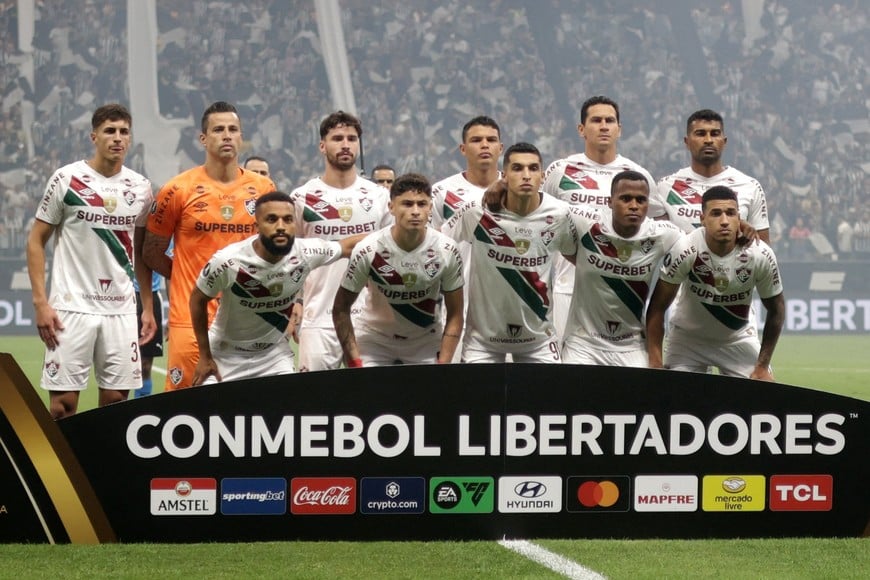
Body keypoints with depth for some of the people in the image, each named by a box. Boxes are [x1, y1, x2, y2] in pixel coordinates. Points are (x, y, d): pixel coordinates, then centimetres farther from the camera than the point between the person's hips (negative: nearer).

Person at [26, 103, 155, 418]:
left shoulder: (140, 188, 7)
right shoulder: (67, 179, -3)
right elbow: (36, 241, 1)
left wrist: (148, 307, 11)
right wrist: (40, 301, -8)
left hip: (121, 310, 3)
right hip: (72, 307, -3)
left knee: (116, 400, 4)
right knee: (63, 404, -5)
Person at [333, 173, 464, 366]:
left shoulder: (447, 251, -14)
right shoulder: (368, 250, -19)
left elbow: (454, 316, -5)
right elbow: (341, 309, -9)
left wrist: (442, 366, -14)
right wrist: (354, 362, -17)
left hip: (426, 344, 1)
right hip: (374, 341, -1)